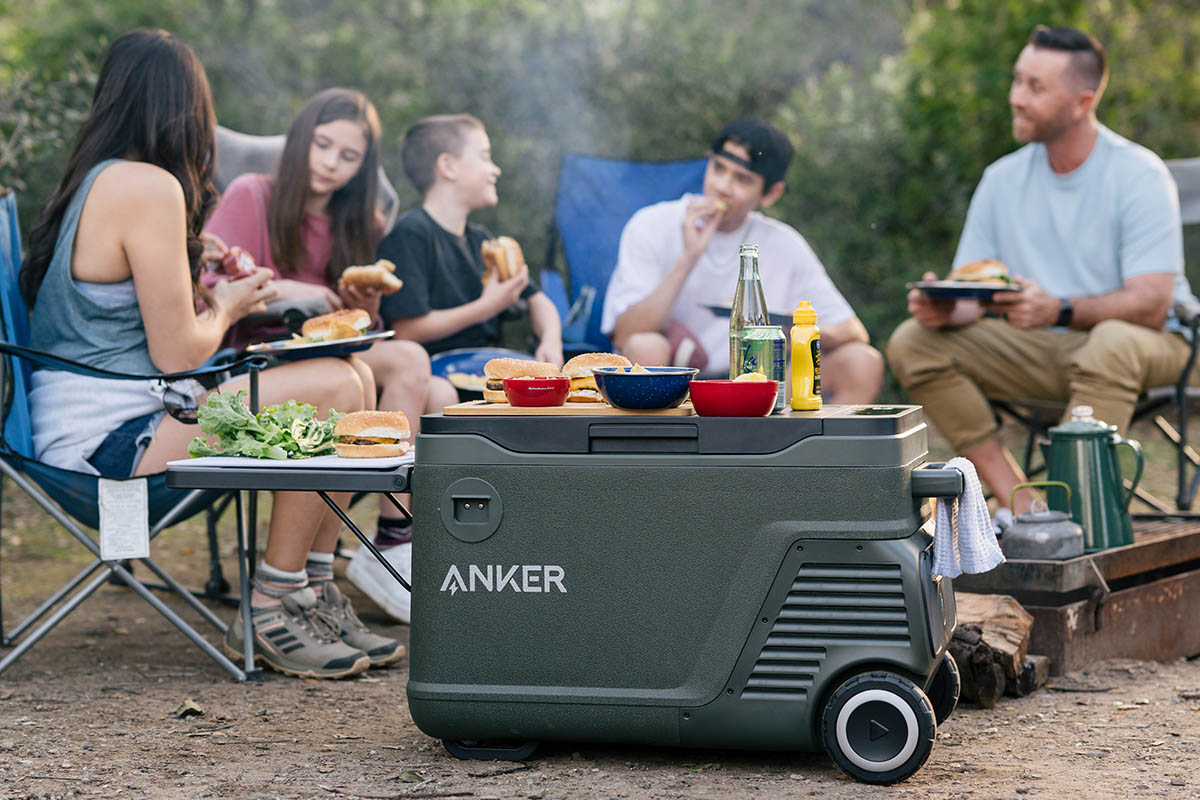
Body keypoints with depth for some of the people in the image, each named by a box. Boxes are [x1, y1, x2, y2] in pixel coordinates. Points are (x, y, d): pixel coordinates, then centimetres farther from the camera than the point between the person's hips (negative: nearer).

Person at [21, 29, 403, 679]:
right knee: (333, 393, -18)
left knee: (355, 379, 5)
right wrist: (225, 305, 3)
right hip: (110, 438, -10)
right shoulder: (149, 187, -15)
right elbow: (176, 354, -16)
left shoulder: (93, 179, 15)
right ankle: (270, 613, -7)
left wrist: (187, 273, 32)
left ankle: (311, 594, 8)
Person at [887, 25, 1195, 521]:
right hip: (1040, 350, 5)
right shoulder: (1003, 179, 5)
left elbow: (1150, 305, -21)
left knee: (1115, 343, -40)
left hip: (1143, 345, -5)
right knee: (912, 343, -14)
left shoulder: (1137, 174, -12)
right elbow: (970, 296, 3)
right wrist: (945, 308, -23)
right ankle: (1018, 503, -19)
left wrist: (1059, 310, -38)